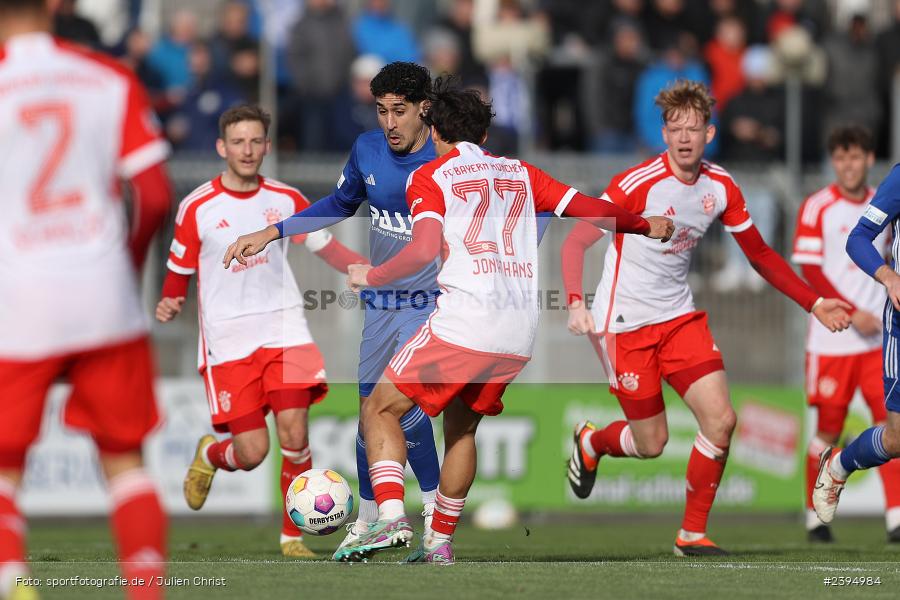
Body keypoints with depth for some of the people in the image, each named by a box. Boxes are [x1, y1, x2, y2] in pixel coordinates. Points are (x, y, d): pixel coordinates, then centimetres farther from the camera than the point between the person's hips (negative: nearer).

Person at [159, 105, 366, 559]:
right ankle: (209, 456, 30)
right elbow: (179, 273, 5)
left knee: (295, 435, -14)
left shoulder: (285, 199, 4)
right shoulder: (197, 208, -3)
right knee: (252, 453, -7)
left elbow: (328, 249, 13)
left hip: (284, 330, 2)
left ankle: (292, 536, 3)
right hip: (228, 341, -2)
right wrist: (169, 305, -17)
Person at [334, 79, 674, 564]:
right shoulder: (520, 173, 19)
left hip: (464, 322, -6)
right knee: (461, 427, 22)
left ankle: (391, 517, -17)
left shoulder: (429, 177, 4)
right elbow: (593, 210, 18)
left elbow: (424, 249, -11)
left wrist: (370, 276, 3)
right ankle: (440, 542, 18)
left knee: (380, 408, 3)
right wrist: (645, 225, 34)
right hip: (521, 336, 6)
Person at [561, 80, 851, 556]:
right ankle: (590, 441, 35)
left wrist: (814, 304, 6)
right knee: (651, 443, -1)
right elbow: (575, 242, -19)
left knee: (720, 418, -12)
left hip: (680, 316, 5)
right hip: (626, 321, -5)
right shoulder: (637, 184, -19)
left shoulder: (721, 188, -2)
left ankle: (692, 534, 3)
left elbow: (761, 256, 11)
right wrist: (576, 303, -35)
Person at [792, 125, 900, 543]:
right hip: (832, 340, -3)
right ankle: (816, 517, 15)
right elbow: (810, 270, -7)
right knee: (828, 430, 1)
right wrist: (852, 313, -15)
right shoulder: (817, 207, -3)